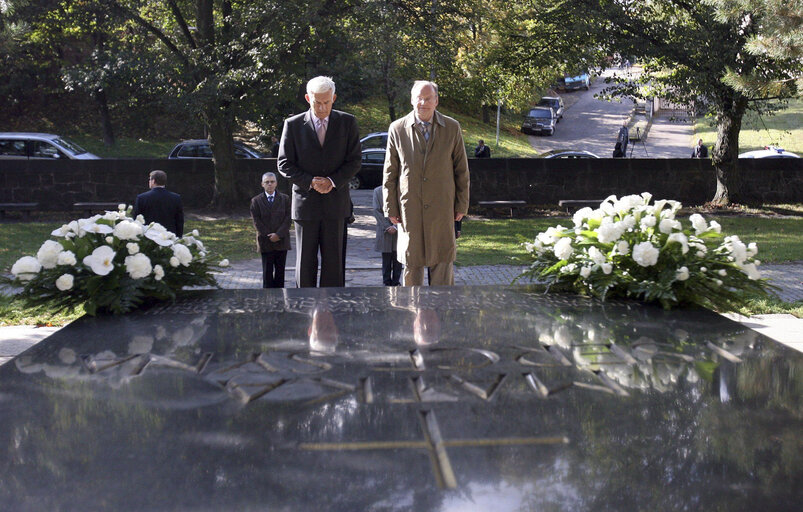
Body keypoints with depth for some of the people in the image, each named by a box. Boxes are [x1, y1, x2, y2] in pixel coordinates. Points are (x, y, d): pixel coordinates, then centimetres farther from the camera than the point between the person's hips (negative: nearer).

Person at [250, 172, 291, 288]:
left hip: (282, 241, 1)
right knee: (267, 271, 1)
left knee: (280, 270, 5)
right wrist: (268, 236, -11)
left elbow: (288, 219, -2)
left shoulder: (285, 199, 6)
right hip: (265, 243, -1)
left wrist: (278, 234, -13)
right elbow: (256, 221, -2)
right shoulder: (256, 201, 3)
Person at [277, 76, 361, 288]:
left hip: (335, 201, 1)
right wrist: (310, 182, -14)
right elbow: (284, 164, 0)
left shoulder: (347, 122, 4)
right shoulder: (293, 125, 1)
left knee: (334, 260, 4)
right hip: (305, 201, 0)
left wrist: (332, 181, -13)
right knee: (305, 261, 4)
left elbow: (354, 161, 2)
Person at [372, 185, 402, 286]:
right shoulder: (377, 191, 4)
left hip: (399, 231, -1)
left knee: (398, 259, 3)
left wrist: (395, 227, -12)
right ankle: (387, 283, 13)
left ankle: (396, 282, 12)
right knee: (386, 259, 5)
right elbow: (377, 211, 0)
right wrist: (387, 227, -9)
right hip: (384, 231, 1)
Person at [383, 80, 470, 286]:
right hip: (409, 207, 0)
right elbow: (389, 172, 4)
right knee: (411, 262, 8)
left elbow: (461, 169, 6)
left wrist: (462, 205, 3)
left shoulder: (452, 128, 3)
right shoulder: (397, 129, 2)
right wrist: (390, 207, 2)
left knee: (444, 261, 3)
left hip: (442, 207, 0)